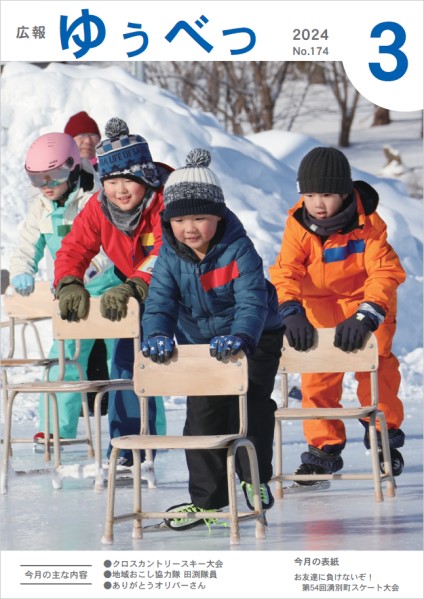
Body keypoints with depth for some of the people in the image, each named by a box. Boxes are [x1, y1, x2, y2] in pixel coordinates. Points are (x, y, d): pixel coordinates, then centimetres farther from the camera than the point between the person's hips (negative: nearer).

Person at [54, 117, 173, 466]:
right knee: (127, 359, 0)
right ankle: (128, 450, 8)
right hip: (140, 297, 6)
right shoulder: (99, 208, -11)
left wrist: (132, 287, -55)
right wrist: (69, 284, -33)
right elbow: (73, 249, -11)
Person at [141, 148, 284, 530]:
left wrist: (241, 337, -50)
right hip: (203, 347, 4)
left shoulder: (239, 250, -23)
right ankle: (207, 497, 9)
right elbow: (159, 302, -15)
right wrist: (158, 335, -37)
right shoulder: (169, 259, -10)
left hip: (254, 340, -4)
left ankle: (256, 479, 6)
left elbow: (252, 302, -31)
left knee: (250, 405, -11)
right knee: (203, 415, 2)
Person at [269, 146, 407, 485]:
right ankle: (324, 447, 9)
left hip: (366, 303, -2)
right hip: (320, 308, 2)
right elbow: (286, 272, -22)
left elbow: (386, 273, -28)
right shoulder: (298, 225, -17)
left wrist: (366, 317, -41)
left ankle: (384, 435, 11)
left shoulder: (368, 224, -24)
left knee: (376, 366, -8)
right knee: (317, 378, -2)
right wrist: (291, 313, -39)